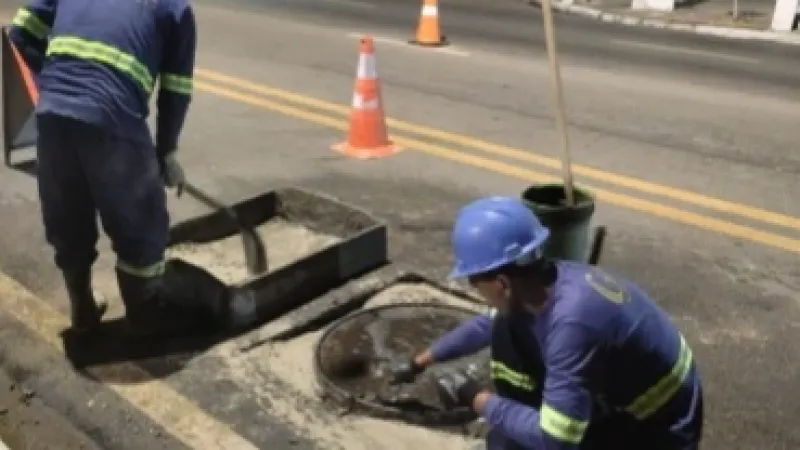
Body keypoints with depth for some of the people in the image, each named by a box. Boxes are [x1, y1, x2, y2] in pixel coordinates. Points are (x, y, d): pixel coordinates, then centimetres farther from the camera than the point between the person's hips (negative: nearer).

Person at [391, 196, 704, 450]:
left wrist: (477, 399, -21)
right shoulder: (543, 284, -12)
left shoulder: (574, 320, -37)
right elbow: (486, 326, 9)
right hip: (617, 397, 8)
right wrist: (420, 362, 18)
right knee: (508, 330, -2)